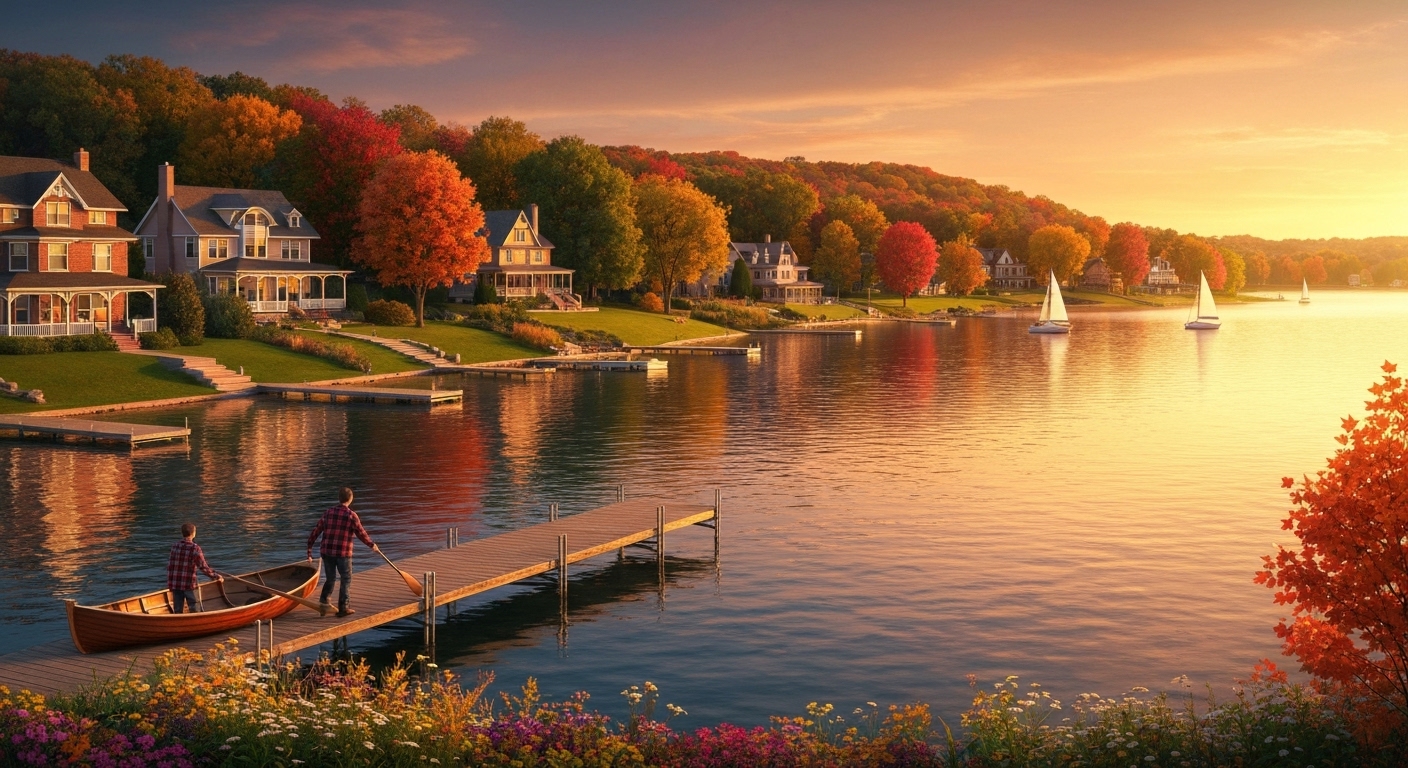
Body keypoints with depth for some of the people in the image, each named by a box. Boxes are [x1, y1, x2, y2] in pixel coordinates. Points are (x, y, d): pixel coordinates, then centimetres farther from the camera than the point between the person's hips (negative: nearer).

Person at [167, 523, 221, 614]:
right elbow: (204, 568, -13)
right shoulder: (195, 548, -12)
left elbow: (169, 565, 8)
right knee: (195, 610, 7)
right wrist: (216, 576, -2)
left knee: (177, 611, 11)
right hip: (189, 584, -5)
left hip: (174, 583, 5)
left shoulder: (174, 546, 3)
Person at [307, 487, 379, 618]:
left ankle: (324, 604, 18)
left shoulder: (329, 512, 4)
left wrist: (309, 547, 16)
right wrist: (372, 545, 15)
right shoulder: (351, 516, -8)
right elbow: (361, 534, -2)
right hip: (343, 553, -4)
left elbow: (316, 530, 6)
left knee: (330, 578, 19)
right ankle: (343, 608, 8)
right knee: (346, 580, 8)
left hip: (327, 551, 4)